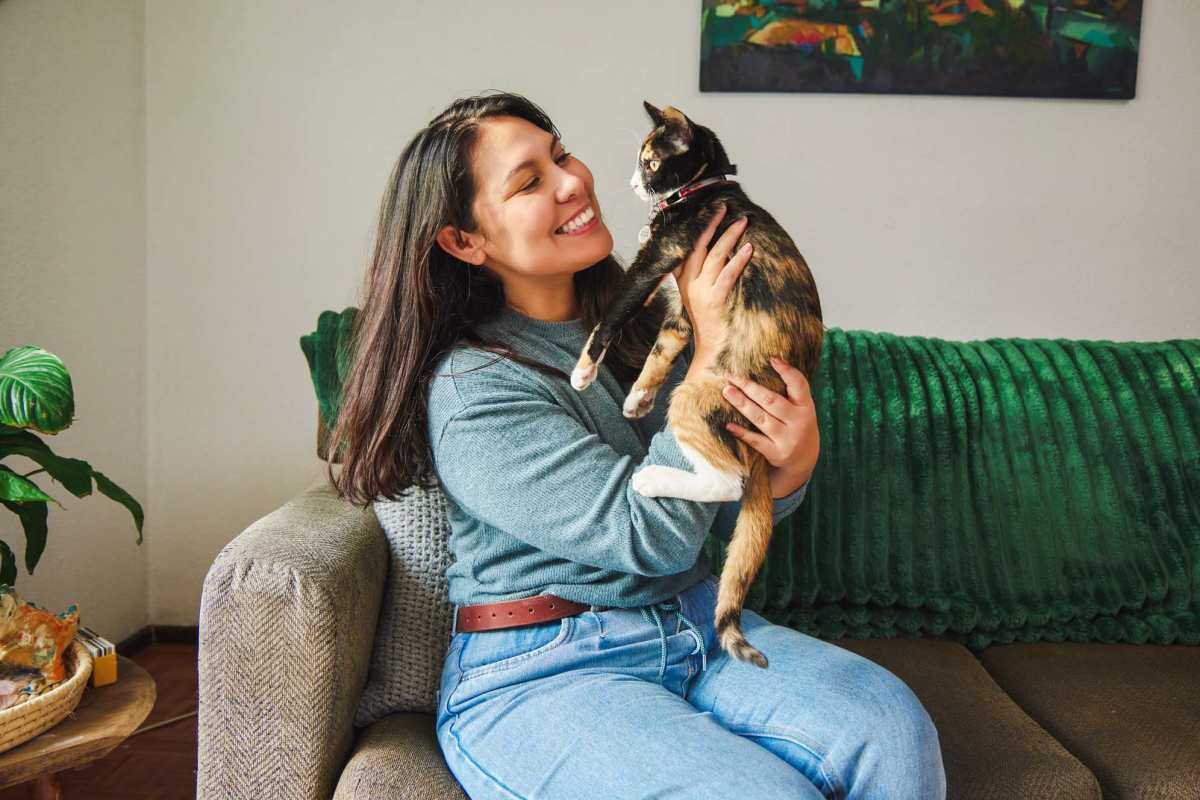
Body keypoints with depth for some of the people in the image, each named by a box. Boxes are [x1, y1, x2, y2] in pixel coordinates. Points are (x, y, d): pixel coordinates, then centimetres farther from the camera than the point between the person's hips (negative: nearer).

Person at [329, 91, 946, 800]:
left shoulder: (647, 322, 6)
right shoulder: (469, 390, -14)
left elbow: (727, 515, 9)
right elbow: (655, 533, -19)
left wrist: (795, 461, -15)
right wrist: (709, 349, -14)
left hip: (697, 628, 6)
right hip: (538, 675, -5)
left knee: (890, 728, -19)